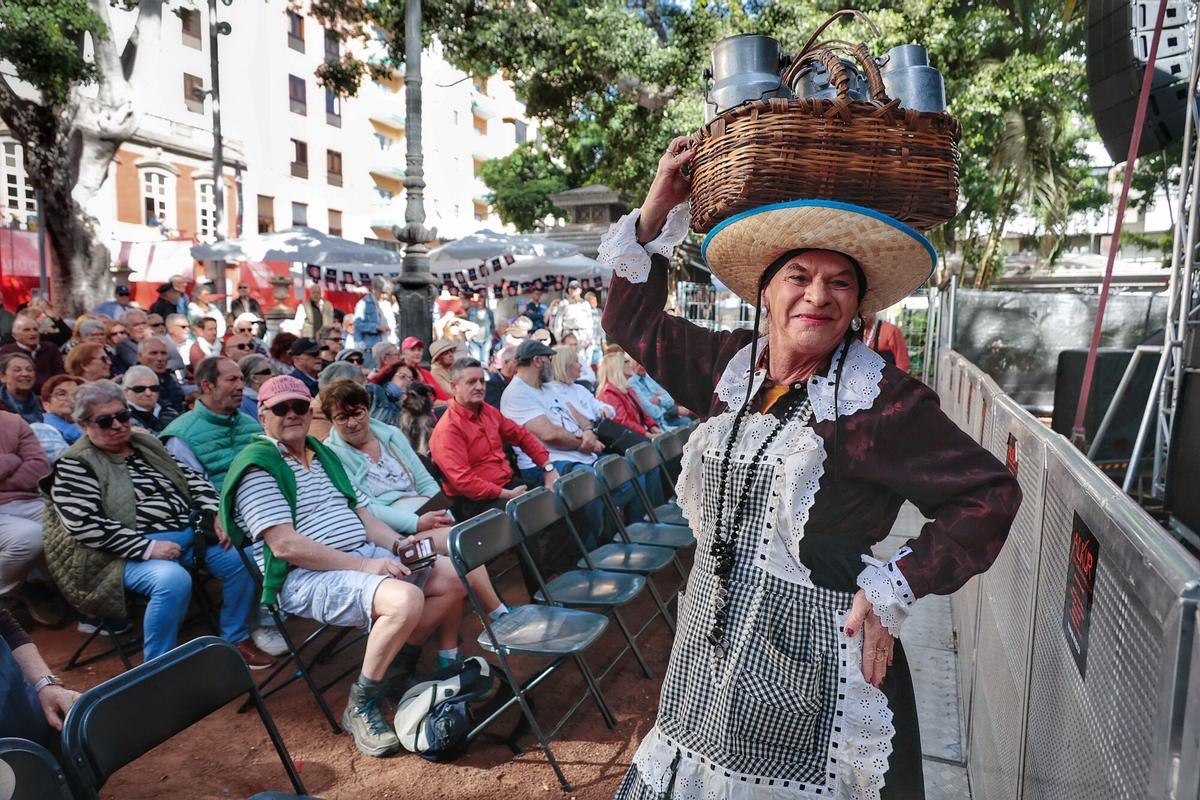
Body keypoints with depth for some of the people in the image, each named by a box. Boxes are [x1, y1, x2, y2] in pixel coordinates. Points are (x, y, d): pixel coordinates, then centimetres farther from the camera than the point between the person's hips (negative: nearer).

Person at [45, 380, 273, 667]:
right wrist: (147, 547, -22)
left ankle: (235, 640, 9)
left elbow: (193, 479, 18)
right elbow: (84, 524, -16)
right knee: (173, 580, -36)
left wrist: (212, 517, 0)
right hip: (134, 552, -6)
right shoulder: (74, 466, -4)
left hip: (190, 534, 7)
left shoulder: (146, 442, 16)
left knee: (242, 560, -12)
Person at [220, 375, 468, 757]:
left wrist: (396, 544, -2)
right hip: (307, 577, -8)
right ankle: (362, 705, -10)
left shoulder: (323, 454, 18)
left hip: (364, 556, 9)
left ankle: (397, 665, 11)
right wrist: (361, 565, -21)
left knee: (453, 576, -2)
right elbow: (285, 545, -19)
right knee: (405, 599, -32)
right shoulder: (257, 468, -9)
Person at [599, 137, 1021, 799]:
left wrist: (895, 590, -13)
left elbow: (988, 494, -9)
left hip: (814, 670, -5)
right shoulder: (734, 366, 2)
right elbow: (634, 324, 13)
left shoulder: (878, 398, -14)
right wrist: (656, 215, 3)